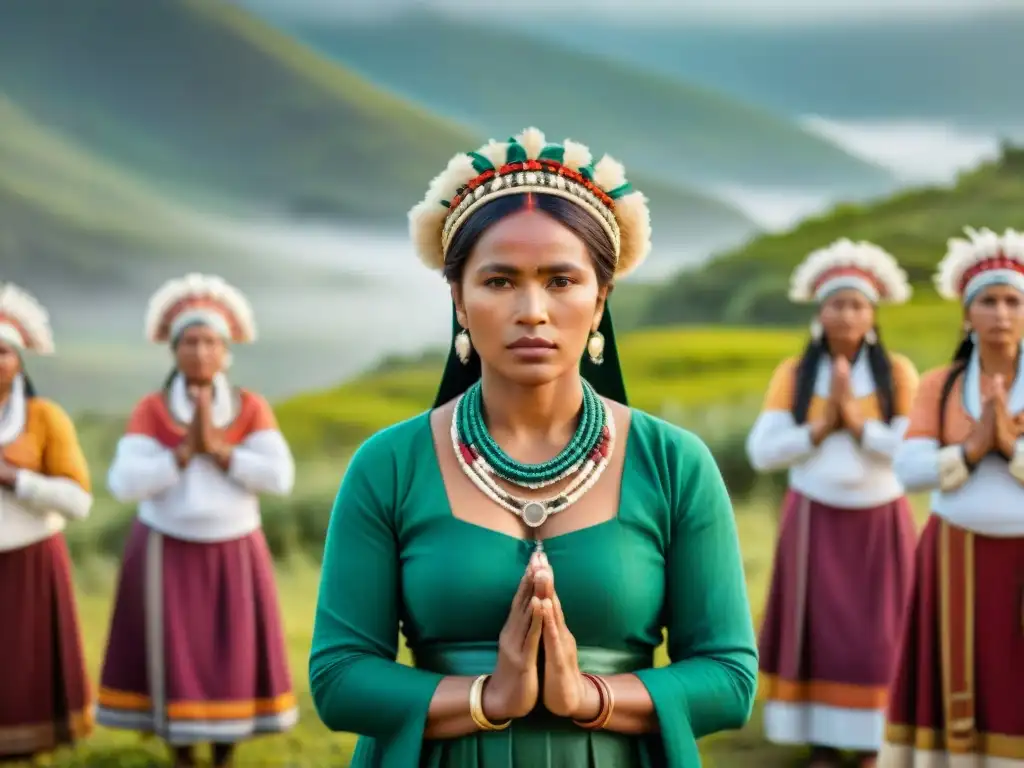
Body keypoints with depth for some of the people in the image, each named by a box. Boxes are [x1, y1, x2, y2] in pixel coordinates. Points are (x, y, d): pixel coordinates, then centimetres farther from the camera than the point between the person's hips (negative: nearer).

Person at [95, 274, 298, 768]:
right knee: (173, 657, 0)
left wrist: (217, 448, -18)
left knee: (232, 658, 2)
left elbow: (280, 477, -13)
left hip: (233, 555, 1)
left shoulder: (251, 408, -2)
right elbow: (124, 484, -14)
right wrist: (186, 450, -19)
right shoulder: (151, 410, -5)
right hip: (168, 554, -1)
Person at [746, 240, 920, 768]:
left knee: (876, 640, 0)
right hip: (815, 523, 0)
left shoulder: (897, 373, -1)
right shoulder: (793, 374, 2)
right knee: (818, 634, -1)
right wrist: (822, 427, -15)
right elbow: (762, 453, -6)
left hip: (879, 525, 0)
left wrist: (857, 422, -18)